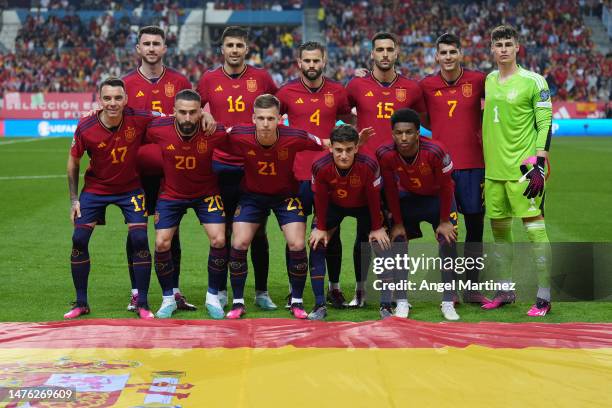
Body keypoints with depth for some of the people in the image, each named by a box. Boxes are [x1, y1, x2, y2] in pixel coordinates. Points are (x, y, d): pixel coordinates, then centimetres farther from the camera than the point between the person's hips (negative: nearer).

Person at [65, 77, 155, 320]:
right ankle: (81, 303, 11)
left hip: (130, 188, -1)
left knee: (139, 239, -12)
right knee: (79, 239, -5)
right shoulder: (85, 127, -19)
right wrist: (74, 200, -4)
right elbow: (73, 163, -3)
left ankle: (142, 304, 2)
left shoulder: (139, 119, -21)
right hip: (95, 188, 1)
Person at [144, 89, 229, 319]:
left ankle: (213, 297, 7)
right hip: (171, 194, 1)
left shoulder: (216, 134, -24)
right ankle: (168, 299, 13)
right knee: (161, 244, -7)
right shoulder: (157, 130, -22)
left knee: (219, 240, -12)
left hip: (206, 193, -1)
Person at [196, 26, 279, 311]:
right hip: (220, 165, 0)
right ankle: (220, 290, 16)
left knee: (258, 231, 3)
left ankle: (261, 292, 13)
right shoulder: (209, 79, 3)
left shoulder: (261, 78, 2)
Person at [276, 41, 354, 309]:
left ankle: (334, 288, 17)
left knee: (332, 233, 6)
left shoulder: (337, 92, 6)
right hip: (297, 173, -1)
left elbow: (350, 122, 20)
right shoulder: (287, 92, 2)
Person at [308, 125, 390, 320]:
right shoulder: (320, 167, -31)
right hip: (333, 206, 1)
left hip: (363, 207, -1)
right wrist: (320, 228, -6)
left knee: (382, 245, -10)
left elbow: (374, 199, -18)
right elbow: (320, 199, -14)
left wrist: (377, 228, -9)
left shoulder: (369, 165, -33)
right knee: (317, 245, -12)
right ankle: (319, 305, -8)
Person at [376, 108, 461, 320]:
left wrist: (444, 221, -14)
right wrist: (397, 223, -7)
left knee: (448, 242, -13)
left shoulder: (435, 151, -34)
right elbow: (391, 190, -12)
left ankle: (448, 303, -4)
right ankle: (401, 302, 2)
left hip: (437, 198, -2)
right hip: (408, 198, 2)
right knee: (398, 241, -8)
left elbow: (446, 187, -19)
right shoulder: (385, 154, -28)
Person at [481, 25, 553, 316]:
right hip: (494, 168, 6)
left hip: (523, 167, -6)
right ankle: (505, 290, 22)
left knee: (534, 227, -7)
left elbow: (545, 124, -8)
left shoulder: (533, 81, -6)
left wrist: (539, 165, -15)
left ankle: (544, 296, -2)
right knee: (499, 229, 11)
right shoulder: (489, 80, 12)